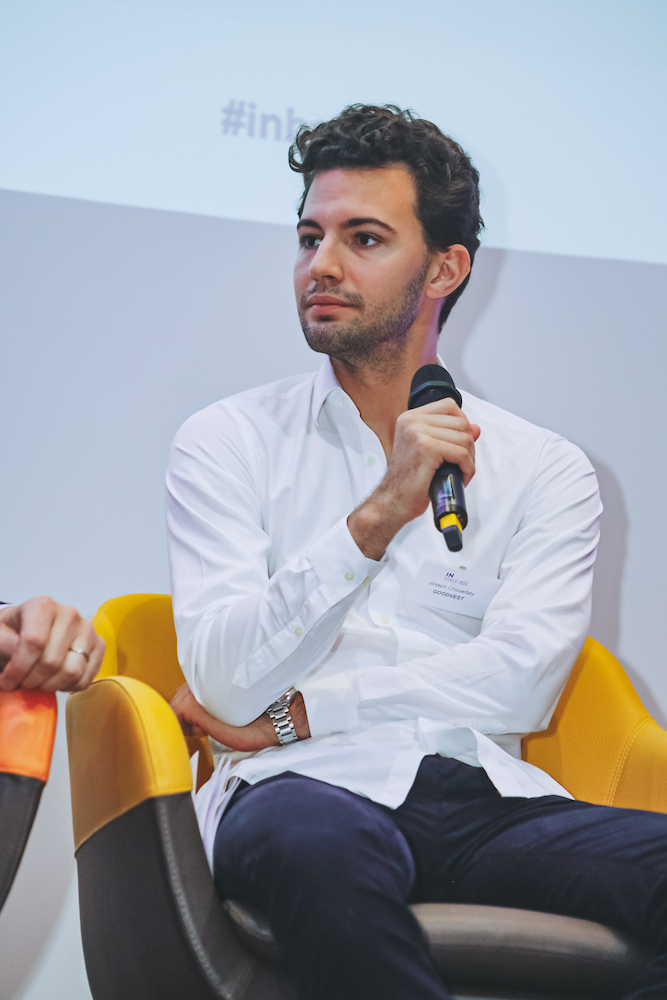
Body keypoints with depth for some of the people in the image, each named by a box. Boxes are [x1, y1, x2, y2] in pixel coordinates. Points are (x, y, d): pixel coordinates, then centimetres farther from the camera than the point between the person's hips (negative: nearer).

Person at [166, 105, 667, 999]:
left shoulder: (546, 471, 14)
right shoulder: (229, 443, 11)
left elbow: (518, 682, -1)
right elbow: (227, 682, -4)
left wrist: (293, 714, -4)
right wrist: (377, 517, -15)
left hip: (485, 798, 3)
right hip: (307, 792, -2)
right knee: (319, 843, -40)